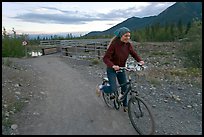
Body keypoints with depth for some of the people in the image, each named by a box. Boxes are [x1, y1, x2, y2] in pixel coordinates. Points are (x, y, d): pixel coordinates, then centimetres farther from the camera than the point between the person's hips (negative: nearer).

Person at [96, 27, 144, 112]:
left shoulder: (128, 44, -7)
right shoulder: (114, 44, -23)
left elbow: (134, 54, 3)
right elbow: (105, 58, -27)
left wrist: (140, 60, -18)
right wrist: (113, 66, -44)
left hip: (121, 69, 6)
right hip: (112, 69, -5)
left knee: (124, 88, 10)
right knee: (114, 89, -15)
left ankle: (125, 105, 32)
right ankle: (101, 87, 17)